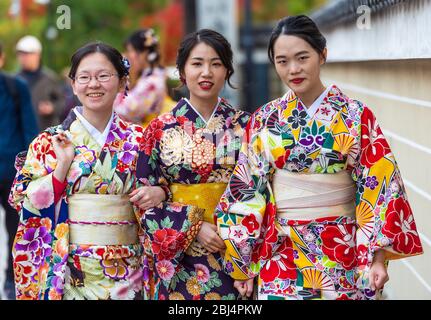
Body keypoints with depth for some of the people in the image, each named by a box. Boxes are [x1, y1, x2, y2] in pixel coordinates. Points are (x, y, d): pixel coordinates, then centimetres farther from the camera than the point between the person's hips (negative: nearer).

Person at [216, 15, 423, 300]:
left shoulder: (356, 116, -4)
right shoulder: (264, 120, 2)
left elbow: (378, 187, -6)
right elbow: (247, 189, 4)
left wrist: (378, 257, -12)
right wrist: (242, 262, 2)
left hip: (343, 252, -1)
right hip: (280, 255, 1)